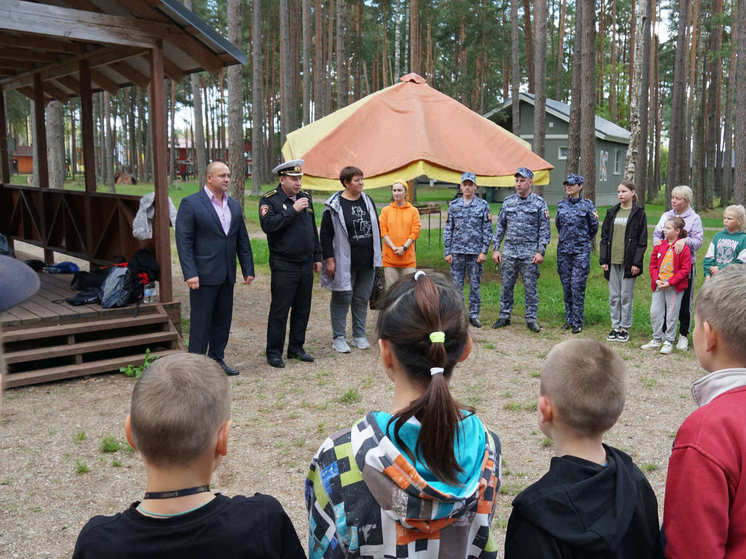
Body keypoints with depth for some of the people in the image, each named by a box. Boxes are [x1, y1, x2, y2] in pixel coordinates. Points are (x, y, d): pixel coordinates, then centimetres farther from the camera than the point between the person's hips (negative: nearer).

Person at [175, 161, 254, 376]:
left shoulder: (234, 205, 12)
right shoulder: (190, 203, -7)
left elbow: (242, 240, 15)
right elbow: (183, 241, -11)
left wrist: (248, 269, 10)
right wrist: (190, 273, -18)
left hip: (227, 275, 6)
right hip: (203, 275, -6)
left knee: (223, 320, 13)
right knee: (201, 321, -1)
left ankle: (217, 360, 25)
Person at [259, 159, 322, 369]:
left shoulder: (306, 198, 13)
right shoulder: (269, 200, -6)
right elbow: (268, 225, -22)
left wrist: (317, 257, 16)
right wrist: (292, 210, -21)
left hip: (306, 265, 6)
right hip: (283, 266, -6)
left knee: (302, 309, 11)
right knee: (279, 310, -2)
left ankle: (296, 348, 23)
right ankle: (274, 352, 8)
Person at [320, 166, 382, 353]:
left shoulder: (368, 201, 10)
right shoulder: (334, 205, -7)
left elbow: (376, 229, 17)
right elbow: (325, 234, -6)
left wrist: (377, 253, 14)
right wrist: (329, 259, -11)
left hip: (367, 262, 5)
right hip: (344, 262, -5)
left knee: (362, 299, 12)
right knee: (342, 298, 1)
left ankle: (359, 335, 23)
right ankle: (338, 338, 11)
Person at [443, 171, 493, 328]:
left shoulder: (483, 205, 2)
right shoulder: (453, 205, 7)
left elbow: (487, 230, 1)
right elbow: (448, 230, 8)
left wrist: (484, 251, -7)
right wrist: (447, 251, 1)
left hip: (475, 252, -1)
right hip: (457, 252, 1)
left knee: (475, 285, 4)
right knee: (456, 285, 3)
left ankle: (474, 315, 14)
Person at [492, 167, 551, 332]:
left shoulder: (539, 203, 0)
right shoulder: (508, 201, 9)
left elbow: (544, 230, -1)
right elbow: (500, 226, 11)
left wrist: (540, 252, -10)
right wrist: (495, 249, 5)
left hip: (529, 252, -3)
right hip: (509, 251, 3)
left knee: (530, 287, 2)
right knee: (506, 286, 7)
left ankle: (531, 319, 11)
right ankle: (504, 316, 18)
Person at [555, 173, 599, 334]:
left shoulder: (587, 205, -2)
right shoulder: (561, 204, 9)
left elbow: (594, 226, 6)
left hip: (581, 250, -4)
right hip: (563, 249, 4)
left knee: (577, 286, -7)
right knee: (566, 285, 8)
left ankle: (577, 322, 0)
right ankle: (569, 319, 18)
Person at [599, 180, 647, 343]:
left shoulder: (639, 213, -2)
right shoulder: (612, 212, 10)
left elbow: (642, 240, -4)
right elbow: (604, 237, 11)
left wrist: (637, 262, -11)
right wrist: (603, 260, 3)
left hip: (628, 262, -4)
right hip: (613, 262, 4)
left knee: (626, 296, 2)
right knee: (614, 296, 8)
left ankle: (624, 327, 11)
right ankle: (615, 327, 16)